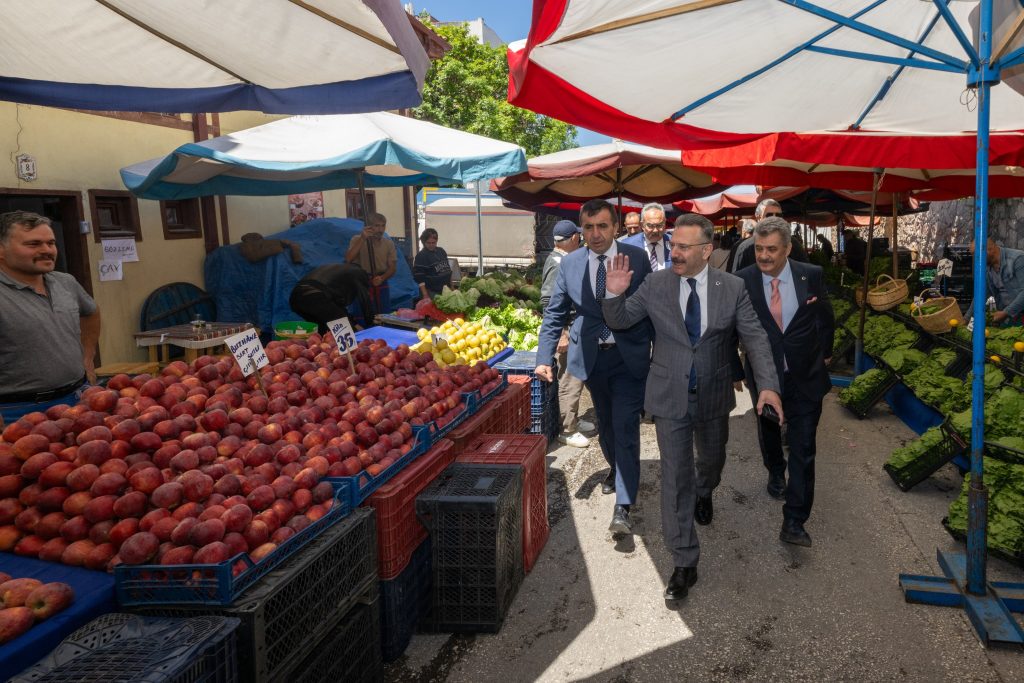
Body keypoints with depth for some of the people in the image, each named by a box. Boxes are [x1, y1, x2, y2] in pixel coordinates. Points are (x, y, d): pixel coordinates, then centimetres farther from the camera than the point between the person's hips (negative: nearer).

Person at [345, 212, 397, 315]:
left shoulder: (389, 244, 5)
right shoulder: (357, 240, -3)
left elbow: (392, 267, 5)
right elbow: (348, 259, -18)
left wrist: (382, 278, -17)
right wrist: (363, 238, -22)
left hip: (381, 284, 3)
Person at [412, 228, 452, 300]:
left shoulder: (441, 251, 10)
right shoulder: (420, 257, -11)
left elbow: (448, 269, 20)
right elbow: (419, 279, -15)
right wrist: (425, 296, -21)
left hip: (446, 291, 7)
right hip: (432, 293, -7)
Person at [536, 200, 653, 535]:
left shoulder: (637, 258, -8)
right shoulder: (570, 263, -2)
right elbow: (555, 313, 3)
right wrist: (544, 358, -4)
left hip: (630, 356, -3)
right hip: (591, 356, 3)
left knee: (626, 429, -7)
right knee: (605, 423, 21)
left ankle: (622, 507, -3)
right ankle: (615, 467, 49)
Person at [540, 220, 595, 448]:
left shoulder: (565, 260, 11)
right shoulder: (557, 264, -18)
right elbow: (548, 302, -23)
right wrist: (562, 335, -24)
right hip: (567, 330, -10)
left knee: (575, 377, 19)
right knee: (570, 380, -4)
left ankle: (573, 419, 32)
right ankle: (567, 430, 5)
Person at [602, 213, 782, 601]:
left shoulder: (732, 288, -7)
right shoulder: (656, 284, -8)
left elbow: (755, 338, -7)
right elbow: (618, 321, 0)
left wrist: (768, 384, -21)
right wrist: (615, 293, -22)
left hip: (713, 397, 2)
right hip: (670, 397, -1)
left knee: (712, 459, 25)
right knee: (675, 477, 0)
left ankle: (704, 493, 63)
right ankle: (684, 564, 11)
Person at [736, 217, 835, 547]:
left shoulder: (812, 275, -10)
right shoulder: (742, 281, -13)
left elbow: (826, 319, 6)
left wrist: (824, 355, 11)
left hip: (805, 378, -1)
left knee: (803, 449, -2)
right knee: (768, 434, 24)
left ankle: (794, 522, 5)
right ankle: (776, 473, 56)